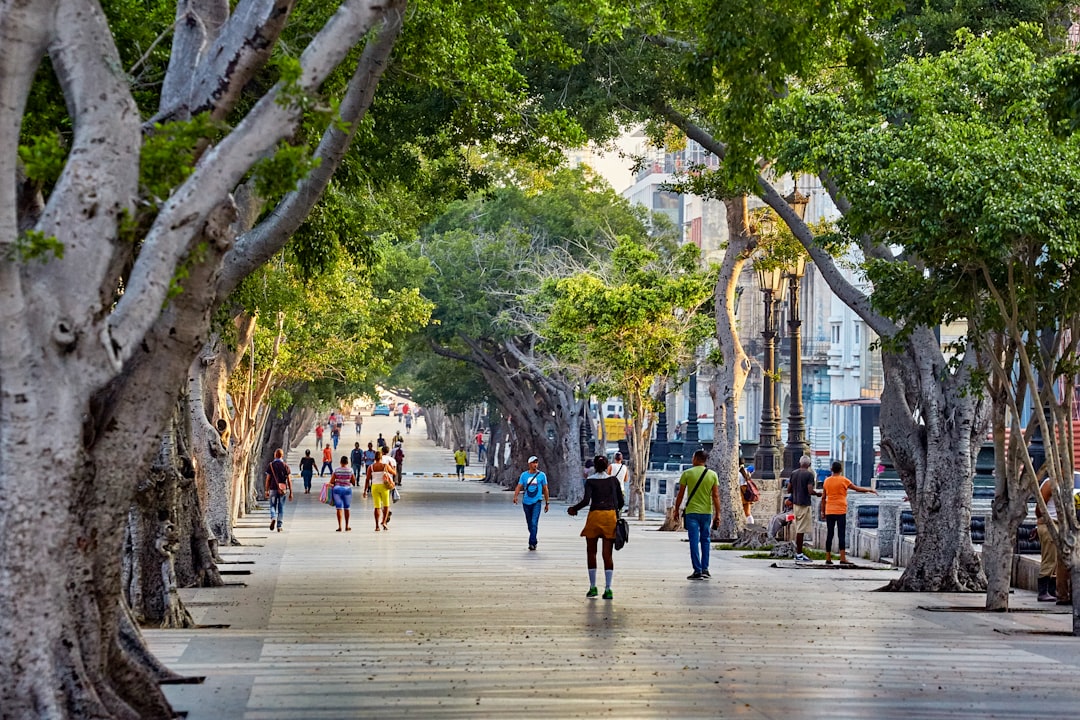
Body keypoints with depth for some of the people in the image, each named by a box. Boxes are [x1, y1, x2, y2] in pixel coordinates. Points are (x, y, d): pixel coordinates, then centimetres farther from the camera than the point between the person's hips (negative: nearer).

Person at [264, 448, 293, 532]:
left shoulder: (270, 465, -2)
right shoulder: (285, 466, -1)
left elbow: (268, 479, -3)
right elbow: (289, 480, -3)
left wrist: (267, 491, 4)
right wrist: (291, 492, 2)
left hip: (273, 489, -1)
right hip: (283, 489, 1)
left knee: (273, 506, 11)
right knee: (281, 508, 8)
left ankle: (273, 518, -17)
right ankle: (279, 526, 7)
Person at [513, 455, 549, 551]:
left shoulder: (541, 475, 3)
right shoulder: (524, 475, 6)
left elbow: (545, 489, 9)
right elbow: (519, 487, -1)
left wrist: (547, 503, 10)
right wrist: (515, 496, -20)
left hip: (536, 502, -3)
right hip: (526, 502, 3)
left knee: (534, 522, -16)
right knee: (529, 524, 11)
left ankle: (532, 543, -19)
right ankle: (534, 541, 26)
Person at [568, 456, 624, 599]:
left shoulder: (590, 481, -1)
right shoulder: (614, 480, 7)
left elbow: (586, 500, -12)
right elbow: (621, 501, 8)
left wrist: (574, 509, 4)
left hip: (595, 515, -2)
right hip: (611, 516, 2)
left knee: (591, 552, 12)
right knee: (607, 554, 2)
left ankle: (593, 587, 12)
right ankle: (608, 589, -5)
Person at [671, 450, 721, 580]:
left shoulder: (687, 474, -4)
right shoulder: (712, 475, 2)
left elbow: (680, 495, -1)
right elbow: (716, 496, -1)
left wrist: (676, 510, 10)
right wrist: (718, 514, 3)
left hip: (692, 512, -3)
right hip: (707, 512, 3)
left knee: (694, 541, -2)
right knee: (705, 540, 14)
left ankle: (698, 571, -7)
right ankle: (705, 569, 14)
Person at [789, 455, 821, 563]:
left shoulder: (794, 474, 8)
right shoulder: (809, 474, -12)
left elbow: (789, 489, 12)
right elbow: (810, 491, -18)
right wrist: (817, 494, 2)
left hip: (795, 503, 7)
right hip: (804, 504, -7)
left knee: (799, 529, 13)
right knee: (801, 530, -5)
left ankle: (799, 553, 17)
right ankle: (799, 555, -4)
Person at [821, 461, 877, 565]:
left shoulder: (827, 481, 7)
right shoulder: (843, 480, -4)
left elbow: (823, 498, 10)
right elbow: (857, 489, 3)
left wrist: (823, 511, 18)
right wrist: (870, 490, 16)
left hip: (829, 512, 4)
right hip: (840, 511, -4)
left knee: (829, 534, 5)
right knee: (842, 534, -3)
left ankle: (828, 558, 4)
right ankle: (843, 558, -8)